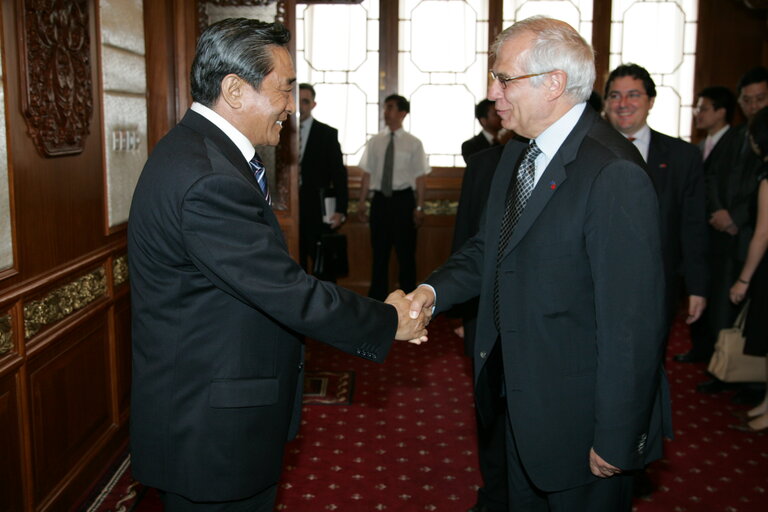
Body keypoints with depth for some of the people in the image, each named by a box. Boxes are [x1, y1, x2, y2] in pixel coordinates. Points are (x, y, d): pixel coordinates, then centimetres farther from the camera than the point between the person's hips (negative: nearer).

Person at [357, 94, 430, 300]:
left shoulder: (413, 143, -2)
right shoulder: (375, 141, 5)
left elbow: (419, 178, -3)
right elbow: (367, 173, 7)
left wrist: (419, 207, -7)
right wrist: (362, 202, 5)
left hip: (403, 199, -2)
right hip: (380, 199, 3)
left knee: (406, 252, 7)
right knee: (379, 251, 10)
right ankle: (377, 298, 22)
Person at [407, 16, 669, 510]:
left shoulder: (614, 173, -26)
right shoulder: (517, 155, 4)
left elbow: (634, 322, -25)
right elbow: (490, 248, 11)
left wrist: (616, 441, -20)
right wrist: (435, 288, -8)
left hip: (578, 415, -8)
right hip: (522, 401, 8)